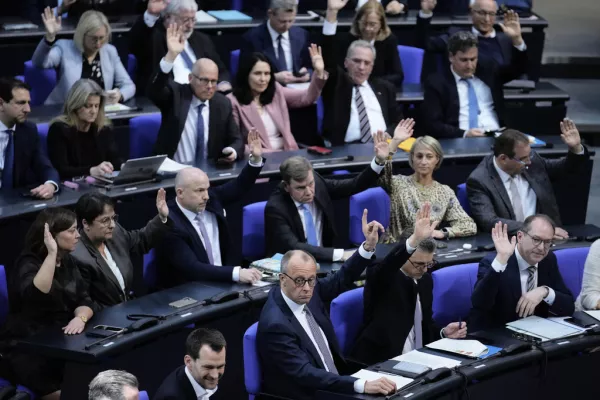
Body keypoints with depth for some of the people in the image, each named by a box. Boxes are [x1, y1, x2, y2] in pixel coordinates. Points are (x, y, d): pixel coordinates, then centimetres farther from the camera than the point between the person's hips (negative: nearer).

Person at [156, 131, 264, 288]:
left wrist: (256, 159, -2)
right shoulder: (170, 225, -20)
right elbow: (192, 268, -29)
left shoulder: (210, 200, 0)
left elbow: (239, 187, 15)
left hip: (221, 281, 7)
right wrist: (236, 273, -37)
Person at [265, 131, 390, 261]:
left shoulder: (317, 183, -5)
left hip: (323, 261, 7)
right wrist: (340, 254, -34)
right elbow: (293, 247, -30)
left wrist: (379, 161, -13)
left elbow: (356, 185, 3)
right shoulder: (276, 208, -20)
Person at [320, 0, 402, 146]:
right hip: (347, 148, -2)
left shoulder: (384, 88, 21)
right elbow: (328, 57, -1)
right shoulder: (336, 82, 14)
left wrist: (388, 134, -7)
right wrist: (332, 13, -10)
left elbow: (398, 121, 18)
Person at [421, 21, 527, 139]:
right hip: (461, 141, -3)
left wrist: (517, 39, -3)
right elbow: (432, 125, -3)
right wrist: (465, 134, -18)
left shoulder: (486, 69, 16)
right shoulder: (436, 82, 4)